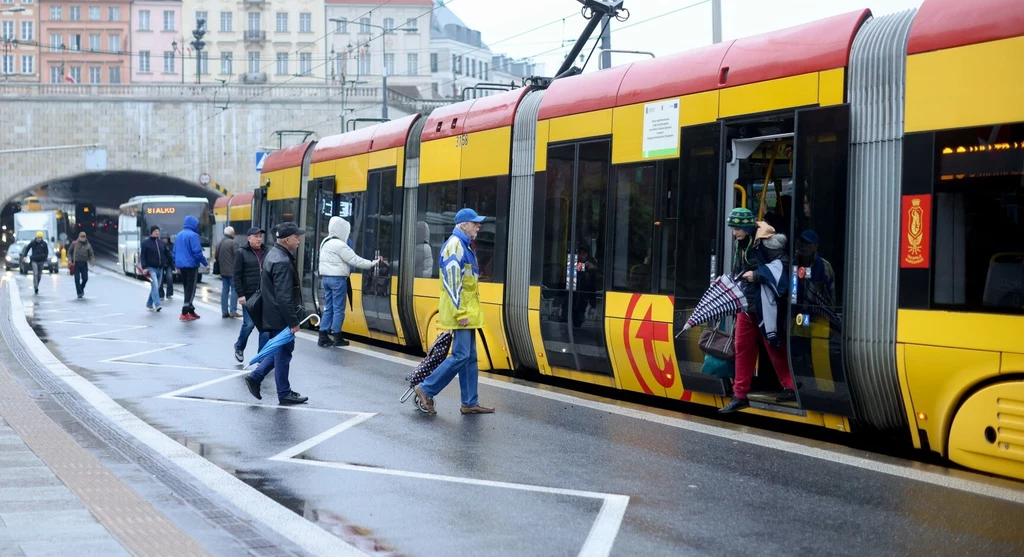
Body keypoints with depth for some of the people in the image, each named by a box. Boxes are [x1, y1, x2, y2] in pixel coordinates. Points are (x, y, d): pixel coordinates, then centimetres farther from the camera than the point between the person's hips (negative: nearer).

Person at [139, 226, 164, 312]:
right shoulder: (145, 243, -1)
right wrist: (144, 267, -14)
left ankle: (149, 304, 23)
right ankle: (157, 305, -28)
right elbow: (142, 256, -4)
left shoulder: (161, 243, 14)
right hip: (151, 268, -6)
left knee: (156, 287, 10)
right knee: (155, 286, -19)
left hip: (160, 269, 6)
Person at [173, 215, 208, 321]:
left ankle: (190, 311, 20)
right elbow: (197, 252, -18)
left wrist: (176, 264, 25)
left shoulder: (178, 235, 12)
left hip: (181, 265, 8)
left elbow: (175, 252, 17)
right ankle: (184, 313, -9)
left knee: (187, 289, 16)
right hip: (191, 265, -8)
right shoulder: (193, 235, -13)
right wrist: (205, 263, -9)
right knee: (191, 289, -4)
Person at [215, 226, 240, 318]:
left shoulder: (219, 244, 12)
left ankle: (224, 312, 9)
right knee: (234, 290, -3)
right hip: (233, 271, -7)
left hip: (223, 271, 7)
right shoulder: (233, 243, -12)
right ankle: (233, 311, -6)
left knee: (224, 290, 10)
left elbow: (216, 257, 17)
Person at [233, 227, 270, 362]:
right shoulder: (242, 253, -1)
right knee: (249, 323, -2)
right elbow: (237, 275, -3)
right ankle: (239, 347, 26)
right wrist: (240, 294, -11)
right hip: (249, 295, -4)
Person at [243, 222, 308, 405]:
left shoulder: (273, 254, 10)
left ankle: (255, 377, 19)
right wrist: (293, 322, -21)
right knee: (283, 353, 1)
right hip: (280, 317, -10)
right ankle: (284, 394, 11)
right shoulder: (282, 262, -23)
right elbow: (284, 297, -26)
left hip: (272, 315, 10)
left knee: (280, 351, 19)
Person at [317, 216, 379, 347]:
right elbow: (355, 260, -17)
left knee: (328, 307, 11)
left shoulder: (325, 242, 12)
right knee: (338, 308, -1)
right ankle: (337, 337, 2)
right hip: (337, 279, -9)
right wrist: (372, 263, -11)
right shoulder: (339, 245, -16)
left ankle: (323, 337, 8)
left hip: (326, 277, 9)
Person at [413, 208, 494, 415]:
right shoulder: (455, 245, -14)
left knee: (470, 357, 10)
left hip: (467, 311, 10)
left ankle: (470, 403, 13)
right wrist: (460, 313, -22)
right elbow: (453, 282, -20)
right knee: (460, 356, -11)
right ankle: (426, 389, -4)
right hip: (460, 312, -10)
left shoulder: (465, 246, 18)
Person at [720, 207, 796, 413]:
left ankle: (790, 388, 12)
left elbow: (782, 265, -21)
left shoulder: (766, 242, -13)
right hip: (745, 304, 8)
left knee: (774, 346, 0)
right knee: (743, 348, 6)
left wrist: (758, 275, -22)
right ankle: (740, 395, 10)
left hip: (764, 304, -8)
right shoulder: (740, 245, 13)